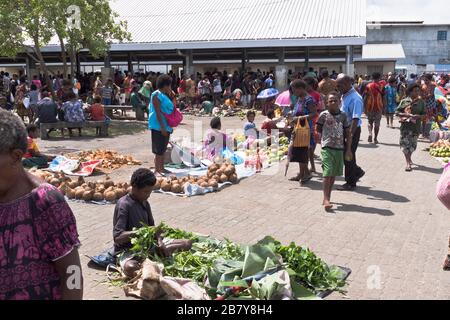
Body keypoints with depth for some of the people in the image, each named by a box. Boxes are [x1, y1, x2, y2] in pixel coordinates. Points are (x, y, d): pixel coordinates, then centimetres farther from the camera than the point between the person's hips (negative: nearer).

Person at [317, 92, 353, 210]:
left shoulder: (343, 116, 5)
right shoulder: (324, 115, -3)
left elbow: (348, 133, 9)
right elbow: (318, 130, 8)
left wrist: (348, 149, 5)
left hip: (340, 148, 4)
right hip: (327, 148, -4)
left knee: (334, 174, 10)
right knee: (328, 173, -12)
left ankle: (328, 197, 23)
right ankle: (326, 199, -12)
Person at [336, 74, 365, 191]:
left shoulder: (355, 99, -21)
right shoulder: (345, 96, 9)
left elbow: (355, 119, -27)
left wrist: (350, 135, -33)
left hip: (352, 130, -9)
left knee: (348, 156, 1)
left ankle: (351, 183, 15)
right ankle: (357, 172, 35)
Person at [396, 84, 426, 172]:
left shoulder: (421, 102, 5)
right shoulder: (404, 101, 1)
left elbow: (425, 114, 6)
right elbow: (397, 112, 0)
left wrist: (418, 116, -15)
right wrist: (406, 115, -15)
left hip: (416, 126, 1)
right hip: (405, 126, -1)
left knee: (412, 145, 6)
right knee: (405, 144, -5)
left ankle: (409, 158, 34)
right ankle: (408, 163, 1)